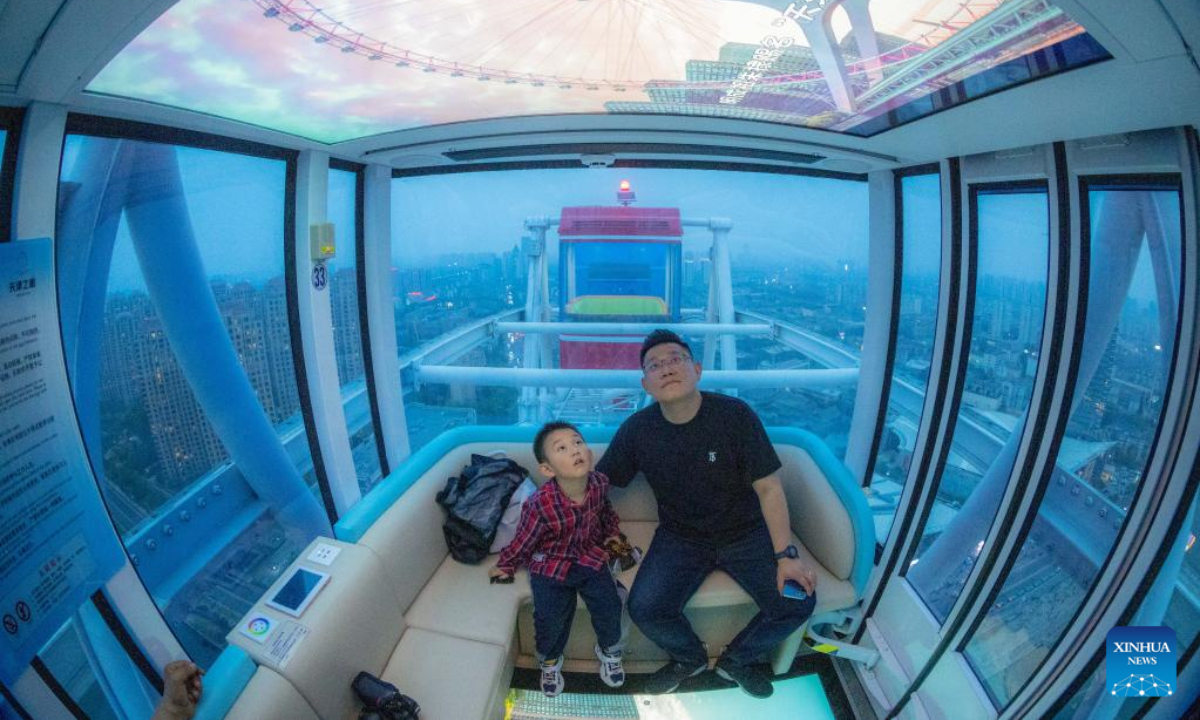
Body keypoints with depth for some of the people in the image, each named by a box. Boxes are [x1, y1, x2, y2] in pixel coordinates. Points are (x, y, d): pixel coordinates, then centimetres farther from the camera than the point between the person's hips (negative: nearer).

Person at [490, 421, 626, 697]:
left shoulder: (599, 483, -17)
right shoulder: (539, 504, -29)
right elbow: (523, 540, -10)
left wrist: (611, 533, 19)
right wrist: (506, 566, 3)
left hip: (590, 555, 3)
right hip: (551, 563, -3)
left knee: (609, 606, -11)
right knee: (551, 617, -15)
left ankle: (609, 651, 23)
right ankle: (549, 661, 20)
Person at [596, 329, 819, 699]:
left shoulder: (735, 414, -17)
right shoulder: (637, 429, -11)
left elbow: (768, 488, -12)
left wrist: (786, 554, -18)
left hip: (746, 533, 0)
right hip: (680, 538, 1)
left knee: (798, 601, -18)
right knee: (644, 608, -22)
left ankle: (737, 659, 14)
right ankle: (690, 657, 15)